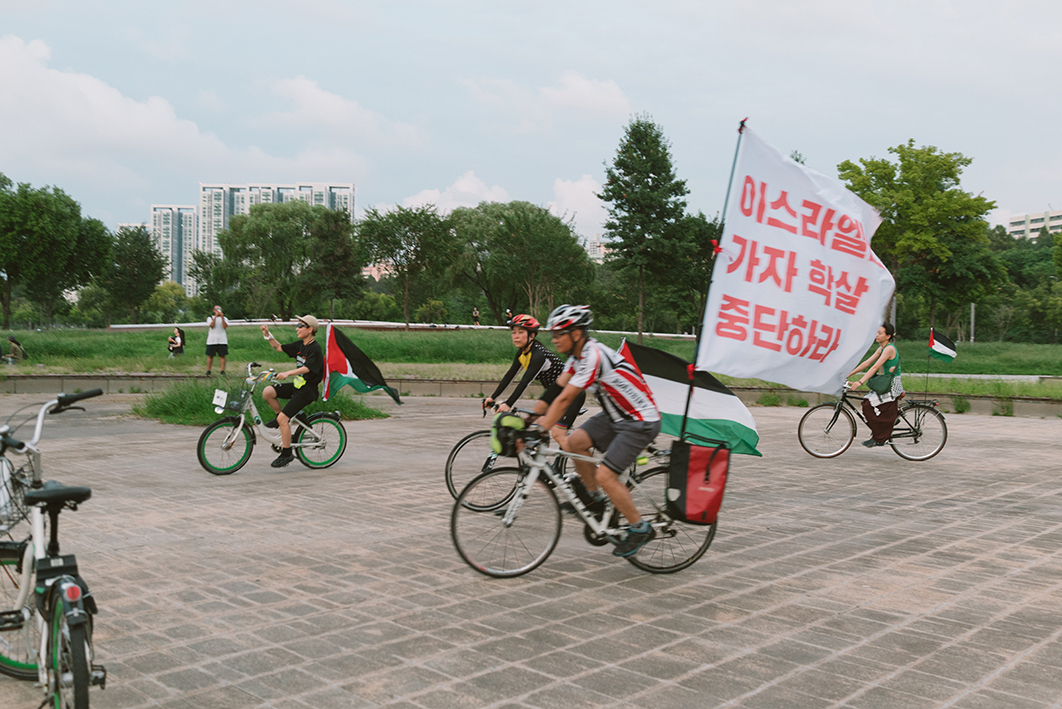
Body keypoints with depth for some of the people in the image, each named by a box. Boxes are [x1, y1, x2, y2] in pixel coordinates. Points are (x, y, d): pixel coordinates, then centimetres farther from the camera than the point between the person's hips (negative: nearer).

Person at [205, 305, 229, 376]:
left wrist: (222, 317, -13)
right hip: (211, 340, 0)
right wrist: (215, 316, -13)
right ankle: (208, 371, 8)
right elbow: (211, 325, -12)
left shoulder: (225, 318, 11)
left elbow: (225, 326, -8)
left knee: (222, 356, -3)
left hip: (222, 340, 0)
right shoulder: (210, 318, 9)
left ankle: (222, 371, -1)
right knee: (210, 356, 2)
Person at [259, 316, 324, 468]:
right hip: (297, 384, 8)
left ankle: (287, 453, -1)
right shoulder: (300, 345, 10)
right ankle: (280, 417, 13)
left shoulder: (315, 349, -16)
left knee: (283, 419, -15)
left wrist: (288, 373, -44)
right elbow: (278, 347, 20)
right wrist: (267, 335, 5)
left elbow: (307, 368, -30)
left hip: (307, 390, -8)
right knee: (267, 392, -10)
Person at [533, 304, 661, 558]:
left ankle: (640, 529, 5)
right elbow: (555, 391, 5)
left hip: (641, 422, -9)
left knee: (605, 477, -13)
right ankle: (595, 500, 13)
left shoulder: (593, 356, -26)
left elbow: (564, 400, -28)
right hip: (616, 416, 9)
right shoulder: (578, 354, 3)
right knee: (575, 442, -3)